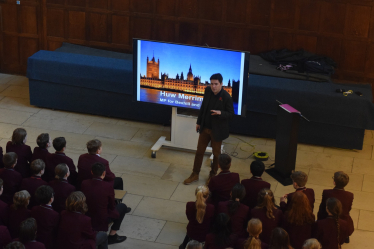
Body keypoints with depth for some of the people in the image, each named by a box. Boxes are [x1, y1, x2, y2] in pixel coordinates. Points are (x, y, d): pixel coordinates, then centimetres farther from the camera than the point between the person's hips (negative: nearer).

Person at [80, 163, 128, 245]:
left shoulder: (84, 183, -11)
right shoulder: (108, 186, -22)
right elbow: (112, 206, -8)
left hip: (86, 216, 5)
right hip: (101, 220, -5)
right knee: (122, 206, 18)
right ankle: (112, 236, 21)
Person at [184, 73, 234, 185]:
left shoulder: (226, 97, -22)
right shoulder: (208, 90, -6)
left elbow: (231, 114, -14)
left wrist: (220, 113, -34)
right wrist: (199, 122, 12)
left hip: (217, 130, -5)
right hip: (205, 127, 5)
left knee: (216, 154, 14)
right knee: (199, 151, 13)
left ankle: (213, 175, 33)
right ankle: (195, 174, 27)